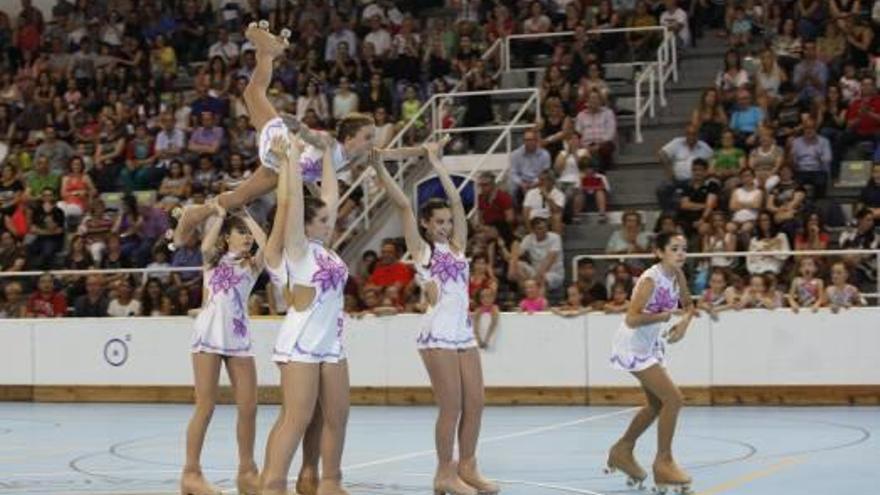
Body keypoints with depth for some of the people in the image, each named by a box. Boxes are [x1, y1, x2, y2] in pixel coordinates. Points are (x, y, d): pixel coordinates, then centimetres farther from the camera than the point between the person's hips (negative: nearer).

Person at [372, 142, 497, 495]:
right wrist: (379, 168, -11)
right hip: (438, 335, -6)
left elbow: (456, 200, 15)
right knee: (452, 408, -6)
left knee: (474, 405, 4)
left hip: (463, 332, 6)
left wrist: (435, 161, 18)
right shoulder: (420, 249, 1)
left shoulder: (455, 247, 16)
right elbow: (403, 205, -7)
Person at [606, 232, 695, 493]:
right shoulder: (650, 280, -26)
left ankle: (622, 451, 36)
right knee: (673, 398, -13)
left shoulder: (677, 275, -2)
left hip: (651, 344, 9)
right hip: (633, 346, -9)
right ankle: (663, 463, -2)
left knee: (658, 404, 19)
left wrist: (684, 322, -7)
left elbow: (688, 304, 13)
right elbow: (632, 319, -33)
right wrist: (664, 315, -26)